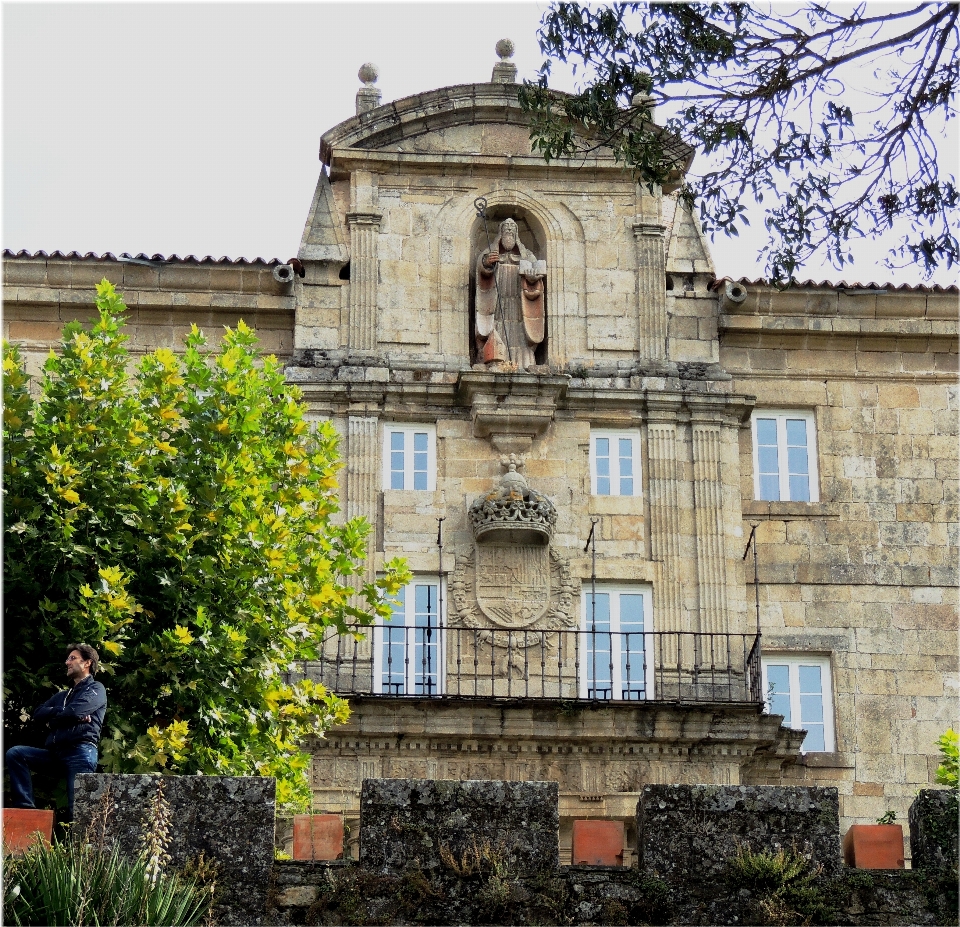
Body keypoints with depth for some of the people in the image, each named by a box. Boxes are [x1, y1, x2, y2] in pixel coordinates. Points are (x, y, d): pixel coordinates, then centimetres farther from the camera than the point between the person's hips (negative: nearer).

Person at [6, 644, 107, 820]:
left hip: (80, 752, -7)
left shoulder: (95, 689, 9)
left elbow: (74, 711, -10)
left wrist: (53, 715, 7)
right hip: (56, 753, 7)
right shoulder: (63, 695, 31)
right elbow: (38, 714, 15)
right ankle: (25, 807, -15)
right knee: (15, 754, -10)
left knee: (77, 811, -14)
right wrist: (62, 714, -1)